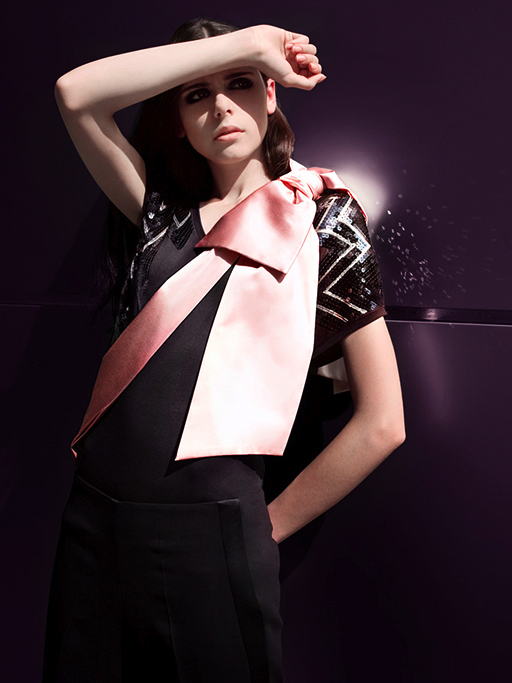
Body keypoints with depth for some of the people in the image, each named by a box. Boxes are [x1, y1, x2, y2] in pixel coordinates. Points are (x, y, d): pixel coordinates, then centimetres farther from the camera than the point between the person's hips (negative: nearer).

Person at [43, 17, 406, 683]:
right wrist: (249, 40, -4)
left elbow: (382, 423, -5)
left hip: (211, 529, -4)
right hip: (92, 518, 5)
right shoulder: (163, 213, 11)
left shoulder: (322, 218, -1)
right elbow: (77, 94, -5)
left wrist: (270, 525, -1)